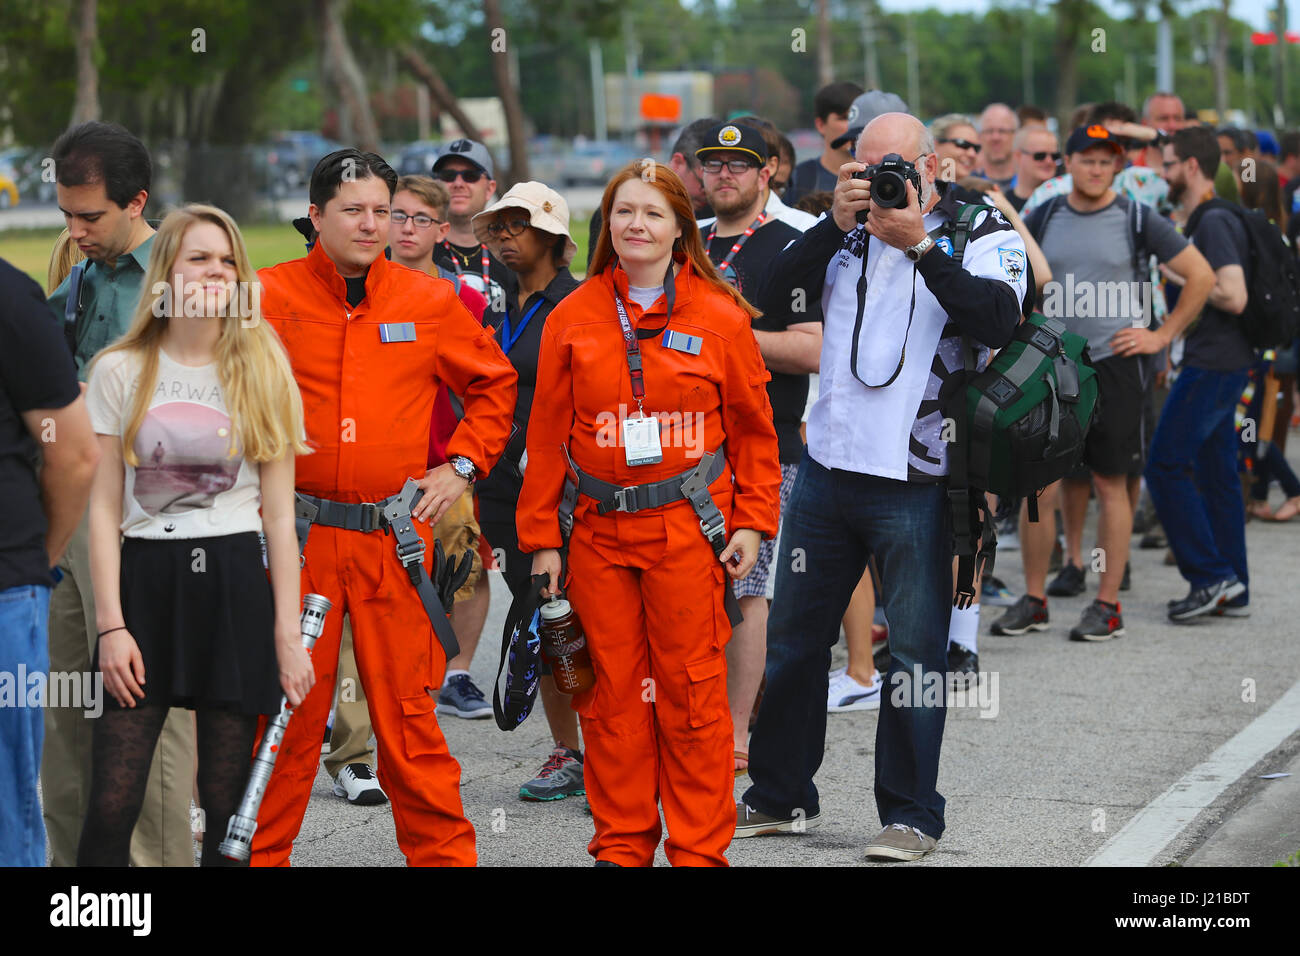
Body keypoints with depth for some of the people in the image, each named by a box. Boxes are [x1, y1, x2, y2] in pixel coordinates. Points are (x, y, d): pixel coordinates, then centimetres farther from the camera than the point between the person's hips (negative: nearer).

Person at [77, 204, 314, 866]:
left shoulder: (263, 374, 7)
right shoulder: (120, 372, 4)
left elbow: (279, 514, 5)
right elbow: (104, 508, 3)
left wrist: (287, 632, -1)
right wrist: (111, 624, -6)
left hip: (236, 585, 1)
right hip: (145, 581, -1)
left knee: (228, 805, 3)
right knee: (112, 805, -7)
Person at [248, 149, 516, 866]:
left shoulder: (429, 303, 5)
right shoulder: (269, 297, 0)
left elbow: (494, 383, 18)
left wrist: (461, 464, 10)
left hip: (396, 536, 1)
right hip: (295, 535, -1)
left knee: (406, 710, 3)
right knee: (285, 709, 3)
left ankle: (442, 852, 13)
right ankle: (259, 853, 14)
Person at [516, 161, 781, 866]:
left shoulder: (720, 315, 1)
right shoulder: (573, 319, 6)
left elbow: (752, 428, 6)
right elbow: (547, 435, 8)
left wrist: (751, 522, -1)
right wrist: (542, 538, 4)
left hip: (688, 528, -2)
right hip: (600, 530, 2)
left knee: (692, 691, -1)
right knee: (613, 689, 6)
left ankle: (699, 850, 8)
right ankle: (621, 846, 16)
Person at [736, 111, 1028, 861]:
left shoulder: (983, 233, -2)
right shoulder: (848, 229, 9)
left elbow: (997, 320, -20)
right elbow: (776, 290, -4)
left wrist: (919, 245, -25)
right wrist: (838, 223, -15)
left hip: (915, 482, -4)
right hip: (827, 468, 5)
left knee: (916, 650, -1)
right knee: (793, 637, 12)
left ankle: (912, 815, 8)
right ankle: (781, 797, 26)